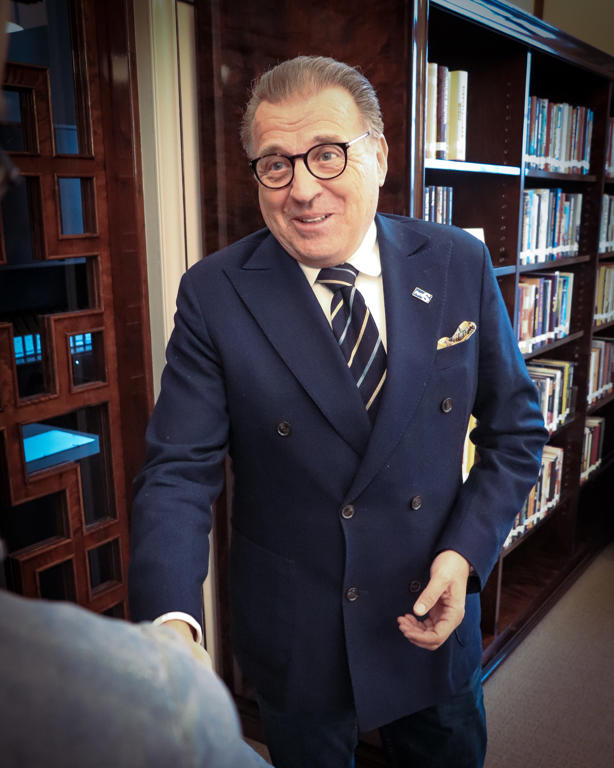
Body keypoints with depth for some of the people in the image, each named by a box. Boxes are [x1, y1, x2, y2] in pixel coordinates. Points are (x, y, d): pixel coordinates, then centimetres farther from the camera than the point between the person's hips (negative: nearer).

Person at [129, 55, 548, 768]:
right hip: (294, 640, -2)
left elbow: (515, 427, 0)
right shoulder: (213, 295, -14)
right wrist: (171, 621, -32)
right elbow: (179, 469, -16)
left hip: (434, 612, 3)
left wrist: (468, 552, -13)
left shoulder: (460, 265, -8)